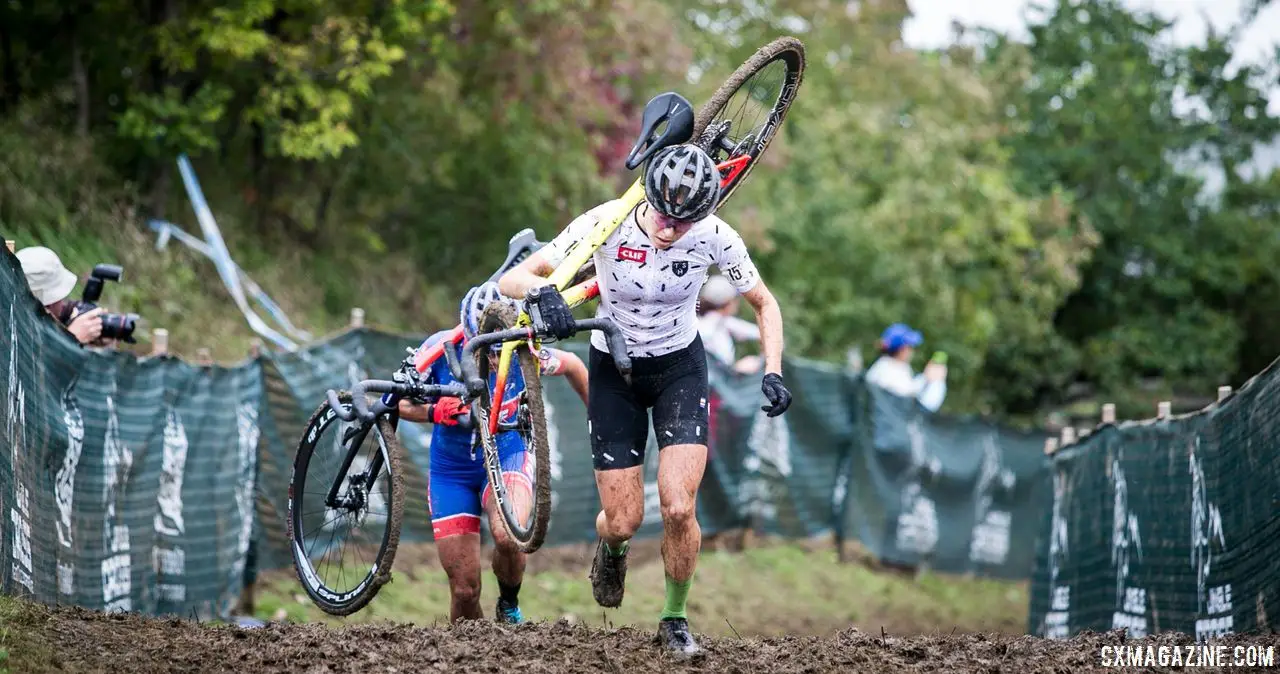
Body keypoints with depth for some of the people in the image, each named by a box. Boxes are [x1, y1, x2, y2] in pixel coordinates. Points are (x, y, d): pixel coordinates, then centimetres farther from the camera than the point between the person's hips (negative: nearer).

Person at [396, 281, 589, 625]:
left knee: (507, 535, -34)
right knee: (465, 591, -3)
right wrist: (435, 412, -35)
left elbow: (572, 365, -2)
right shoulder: (441, 348, -23)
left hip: (505, 458, -1)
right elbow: (401, 402, -14)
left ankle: (509, 606, -3)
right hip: (451, 470, 1)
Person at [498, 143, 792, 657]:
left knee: (679, 508, -15)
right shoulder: (606, 224, -26)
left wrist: (772, 373, -18)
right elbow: (511, 280, -24)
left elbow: (764, 304, -4)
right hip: (614, 370, 0)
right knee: (624, 521, -3)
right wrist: (543, 291, -47)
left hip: (680, 367, 0)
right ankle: (611, 547, 37)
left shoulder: (714, 237, -21)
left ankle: (675, 619, 10)